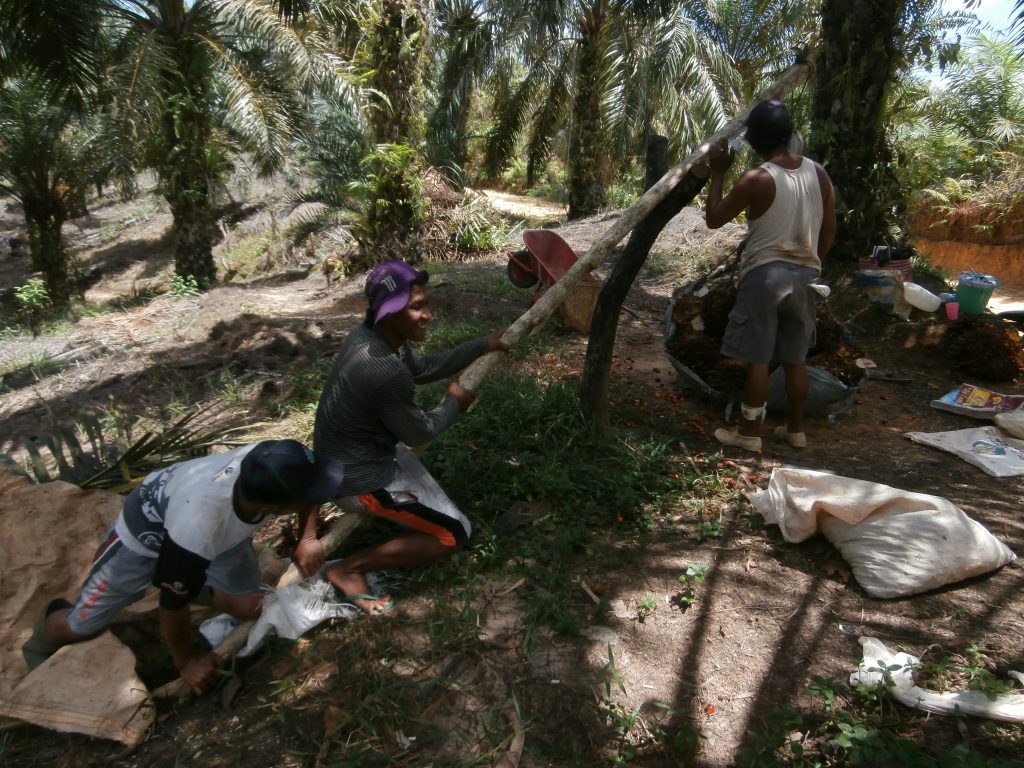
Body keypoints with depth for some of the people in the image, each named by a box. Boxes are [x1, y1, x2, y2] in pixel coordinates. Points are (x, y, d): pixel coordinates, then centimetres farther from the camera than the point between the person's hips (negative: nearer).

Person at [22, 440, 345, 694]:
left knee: (248, 608, -7)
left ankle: (204, 581, 26)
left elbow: (304, 485, -9)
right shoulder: (196, 531, -47)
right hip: (145, 532, -4)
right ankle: (44, 637, 45)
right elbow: (174, 605, -26)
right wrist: (186, 662, -9)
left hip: (221, 523, 4)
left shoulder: (268, 464, -37)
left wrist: (307, 539, -19)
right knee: (81, 625, 9)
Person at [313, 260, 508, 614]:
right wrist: (454, 402, 1)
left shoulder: (369, 334, -4)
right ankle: (349, 568, 0)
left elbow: (423, 367, 12)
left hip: (340, 459, 10)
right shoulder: (384, 371, -33)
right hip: (359, 478, -9)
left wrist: (484, 345, 9)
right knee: (454, 534, -1)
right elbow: (419, 432, -17)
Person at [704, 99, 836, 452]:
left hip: (766, 274, -6)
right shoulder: (818, 173, 5)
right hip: (804, 275, 6)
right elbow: (829, 232, 9)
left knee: (758, 358, 1)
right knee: (795, 358, 14)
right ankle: (795, 429, 24)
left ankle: (749, 432, 9)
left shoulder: (756, 179, -13)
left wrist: (718, 172, 4)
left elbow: (714, 218, -4)